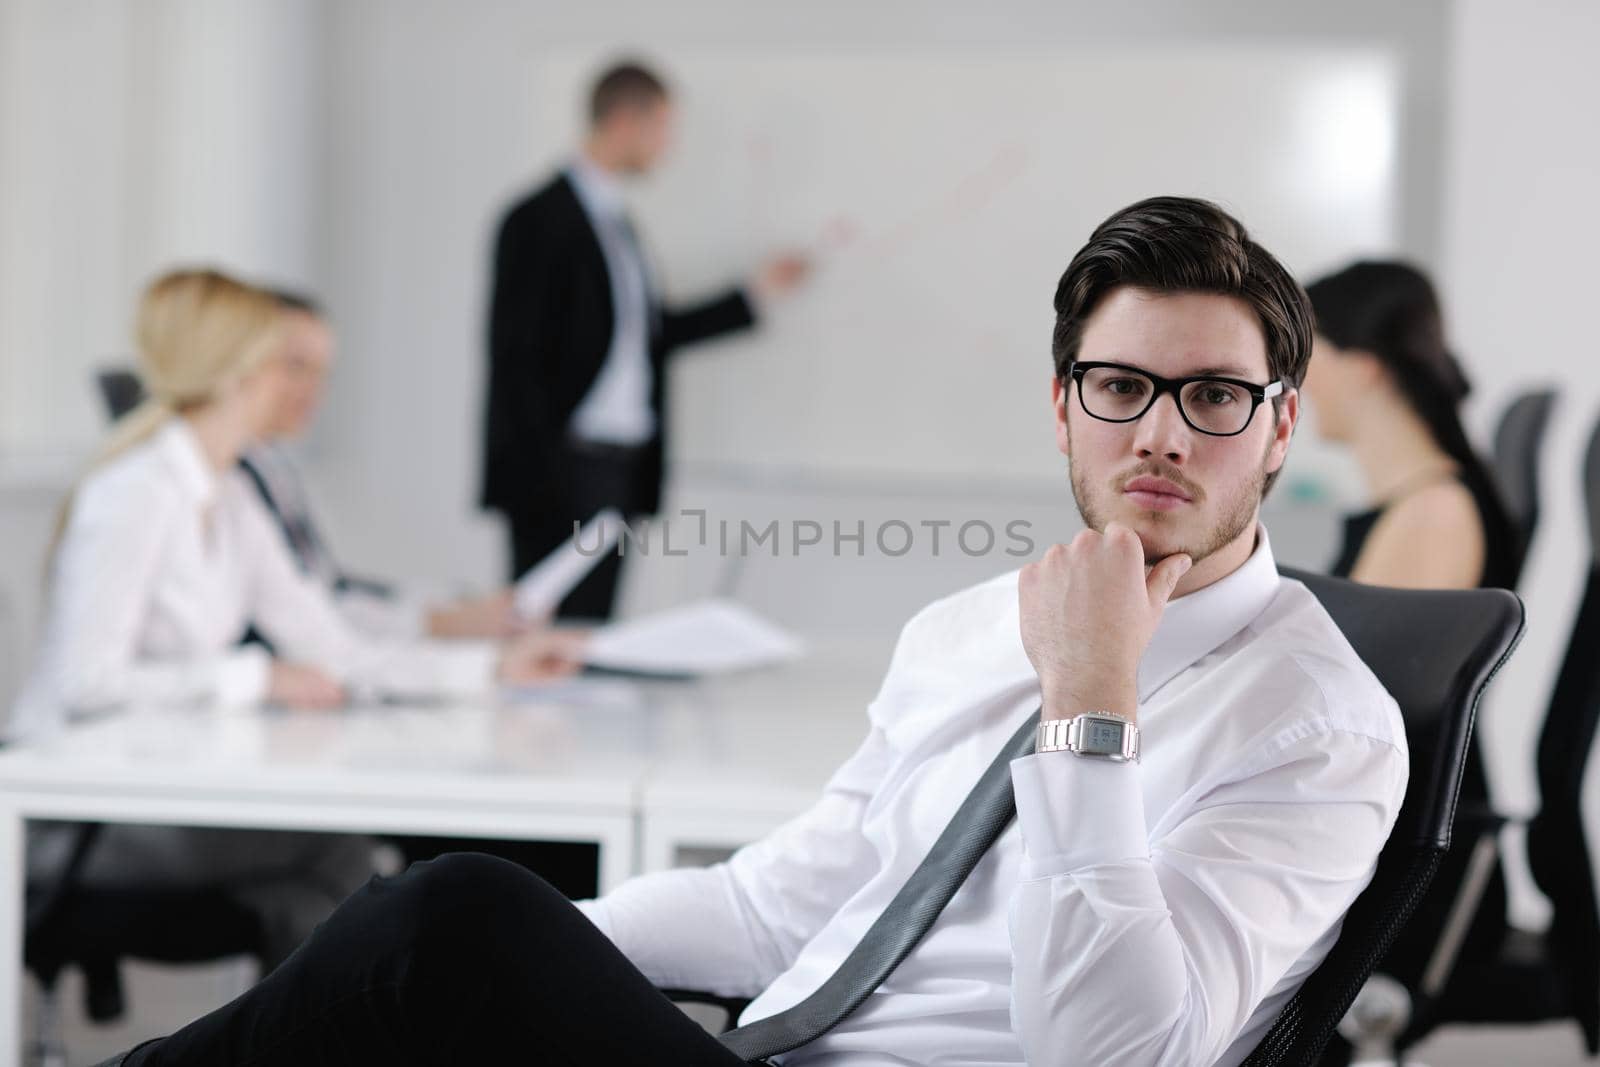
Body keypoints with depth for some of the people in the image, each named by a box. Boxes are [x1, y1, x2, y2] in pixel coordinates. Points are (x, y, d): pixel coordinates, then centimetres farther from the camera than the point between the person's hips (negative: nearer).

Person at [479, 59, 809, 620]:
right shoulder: (541, 220, -11)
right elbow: (517, 356, -14)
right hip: (563, 471, -9)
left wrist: (757, 291, 25)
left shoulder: (616, 221, 15)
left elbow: (652, 334, 21)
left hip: (620, 468, 9)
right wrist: (540, 481, -18)